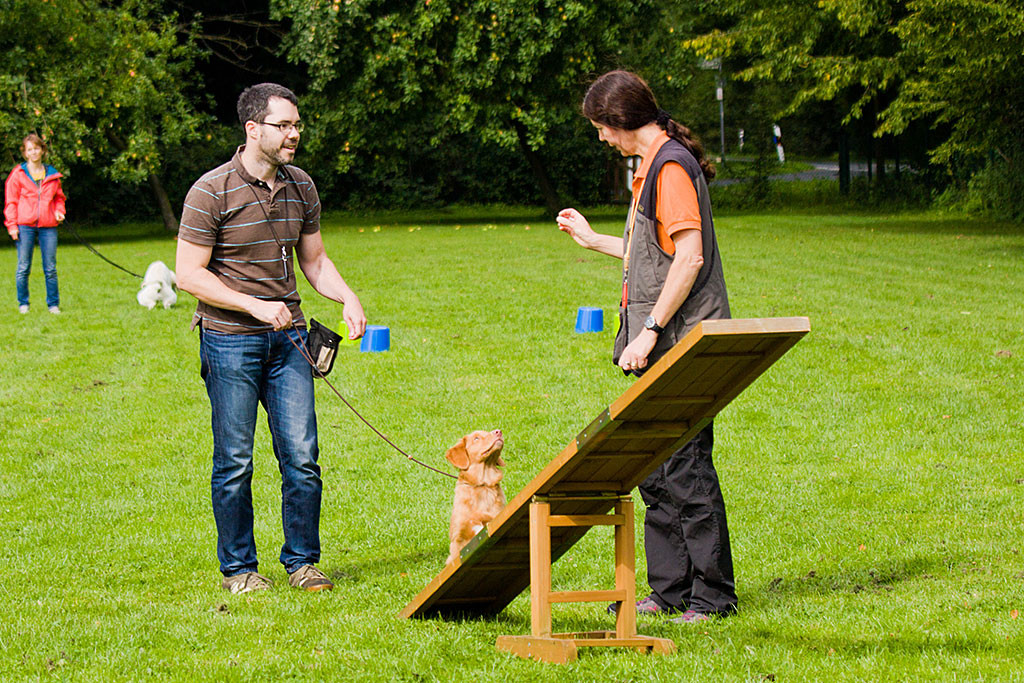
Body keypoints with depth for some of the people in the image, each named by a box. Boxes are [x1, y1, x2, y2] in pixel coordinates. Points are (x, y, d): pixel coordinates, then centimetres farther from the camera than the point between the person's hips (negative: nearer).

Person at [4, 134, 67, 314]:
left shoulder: (52, 174, 11)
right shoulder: (18, 174, 3)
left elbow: (59, 197, 23)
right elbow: (10, 201, 4)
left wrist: (59, 211, 3)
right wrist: (12, 225, -3)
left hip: (48, 226, 2)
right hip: (25, 226, -2)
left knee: (50, 268, 3)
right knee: (23, 267, 1)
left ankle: (53, 304, 11)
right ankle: (23, 304, 11)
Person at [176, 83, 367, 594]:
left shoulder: (300, 187, 8)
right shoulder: (211, 192, -10)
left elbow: (313, 260, 18)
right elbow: (188, 274, -10)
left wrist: (347, 297, 0)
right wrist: (254, 305, -17)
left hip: (287, 339, 5)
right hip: (230, 341, -5)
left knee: (302, 456, 1)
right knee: (235, 462, 2)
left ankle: (302, 561, 14)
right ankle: (237, 567, 14)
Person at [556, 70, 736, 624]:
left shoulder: (671, 167, -13)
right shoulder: (652, 166, 18)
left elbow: (689, 257, -21)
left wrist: (649, 330, -21)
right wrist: (592, 240, 36)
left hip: (681, 346, -10)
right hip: (661, 349, 10)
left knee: (685, 470, -9)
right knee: (655, 473, 11)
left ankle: (712, 595, -4)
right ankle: (669, 589, 16)